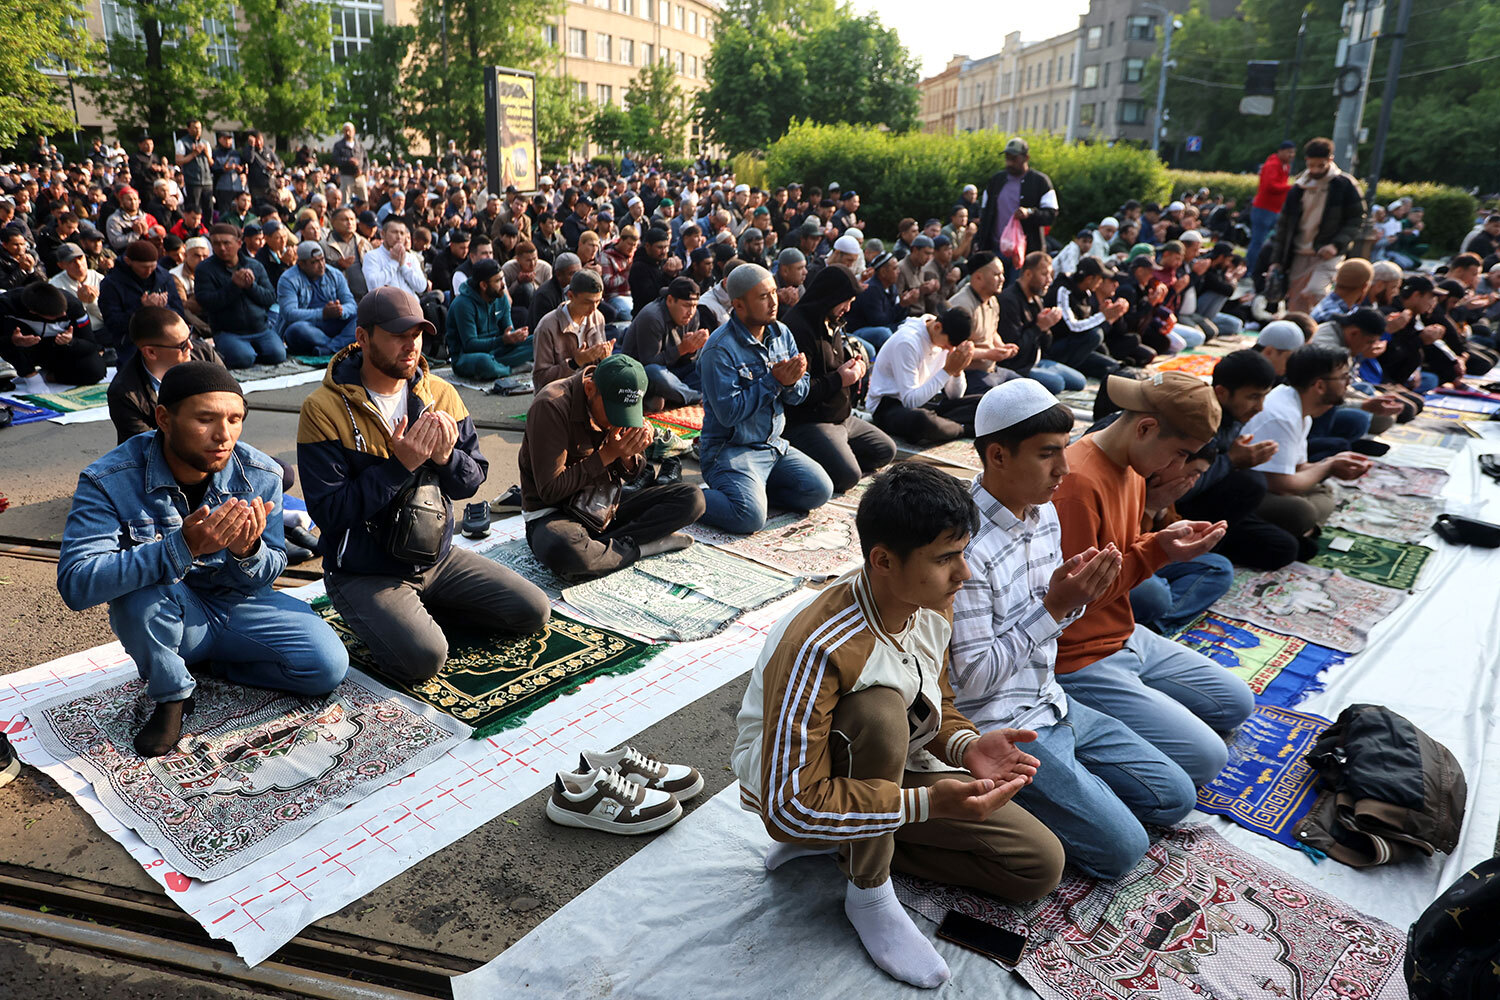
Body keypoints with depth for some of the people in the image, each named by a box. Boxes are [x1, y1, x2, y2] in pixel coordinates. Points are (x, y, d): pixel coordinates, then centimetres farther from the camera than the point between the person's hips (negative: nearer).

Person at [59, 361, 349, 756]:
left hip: (239, 606, 2)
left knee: (327, 667, -18)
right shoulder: (110, 481, -21)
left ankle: (209, 664, 8)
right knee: (142, 589, -36)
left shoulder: (260, 476, -13)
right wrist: (183, 546, -44)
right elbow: (75, 584, -32)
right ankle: (172, 697, -8)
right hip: (162, 618, -2)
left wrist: (248, 552, -31)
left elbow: (268, 574, -4)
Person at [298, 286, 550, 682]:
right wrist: (399, 465, -26)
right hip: (365, 572, -5)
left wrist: (446, 458, -20)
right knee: (423, 658, -28)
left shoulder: (441, 395, 1)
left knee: (533, 612, -1)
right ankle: (380, 620, 6)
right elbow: (329, 513, -19)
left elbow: (473, 481, 3)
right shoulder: (324, 410, -15)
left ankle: (424, 608, 16)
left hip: (438, 557, 6)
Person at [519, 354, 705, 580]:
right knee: (563, 552, -43)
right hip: (553, 512, -6)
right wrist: (607, 455, -22)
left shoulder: (624, 404, -2)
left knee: (692, 498, -11)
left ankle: (606, 545, -20)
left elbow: (631, 475, 7)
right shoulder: (551, 406, -21)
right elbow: (550, 490, -21)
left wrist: (629, 456, -17)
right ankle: (636, 546, -17)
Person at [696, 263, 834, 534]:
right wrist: (774, 381, -20)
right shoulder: (720, 349, -17)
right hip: (730, 449, -7)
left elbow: (799, 395, 8)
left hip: (774, 445, 8)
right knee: (750, 518, -26)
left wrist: (792, 382, -17)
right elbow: (728, 413, -23)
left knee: (820, 490, -2)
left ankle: (752, 488, 12)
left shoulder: (782, 334, 5)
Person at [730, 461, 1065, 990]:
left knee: (1040, 865, -1)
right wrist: (928, 802, -37)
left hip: (890, 766, 7)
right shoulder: (817, 648, -36)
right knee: (880, 709, -39)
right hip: (782, 778, -6)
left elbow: (936, 705, 5)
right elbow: (790, 808, -34)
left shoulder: (930, 609, -13)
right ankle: (869, 892, -15)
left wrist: (966, 746, -19)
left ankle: (846, 841, 5)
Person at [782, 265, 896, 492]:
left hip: (842, 417, 11)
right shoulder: (798, 329, -19)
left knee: (886, 451, 15)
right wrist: (839, 379, -20)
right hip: (806, 421, -11)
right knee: (848, 476, -26)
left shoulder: (831, 324, 14)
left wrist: (858, 363, 7)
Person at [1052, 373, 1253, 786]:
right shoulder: (1077, 482, -27)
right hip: (1082, 661, -10)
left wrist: (1168, 538, -5)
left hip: (1128, 638, 10)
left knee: (1236, 704, 20)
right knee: (1206, 758, -10)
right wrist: (1158, 550, -21)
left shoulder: (1132, 466, 5)